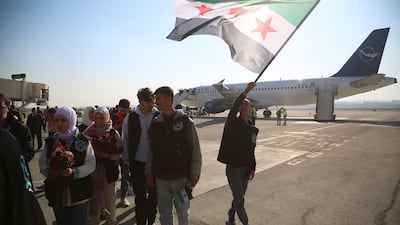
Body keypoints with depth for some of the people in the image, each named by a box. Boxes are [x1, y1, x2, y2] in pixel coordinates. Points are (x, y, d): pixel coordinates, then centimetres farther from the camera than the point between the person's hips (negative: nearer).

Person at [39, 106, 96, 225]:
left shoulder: (83, 141, -9)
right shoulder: (50, 142, 2)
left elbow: (91, 165, -9)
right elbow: (42, 162, 8)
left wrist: (74, 172, -22)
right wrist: (48, 171, -12)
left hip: (79, 194, -3)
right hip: (57, 194, 4)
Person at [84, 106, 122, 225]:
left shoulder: (113, 132, -4)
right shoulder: (89, 131, 1)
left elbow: (119, 150, -3)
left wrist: (108, 155, -16)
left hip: (109, 168, -1)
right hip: (93, 167, 1)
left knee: (109, 194, 11)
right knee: (95, 194, 4)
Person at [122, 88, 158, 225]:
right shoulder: (130, 118, -3)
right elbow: (125, 141, 4)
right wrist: (125, 161, 6)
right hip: (137, 162, 0)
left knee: (153, 194, 15)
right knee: (139, 195, 11)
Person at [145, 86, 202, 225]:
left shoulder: (186, 121, -9)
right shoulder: (155, 123, 3)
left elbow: (195, 150, -6)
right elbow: (151, 151, 8)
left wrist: (195, 175, -6)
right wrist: (149, 172, 8)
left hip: (181, 177, -3)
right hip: (160, 178, 3)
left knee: (183, 213, 12)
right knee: (164, 213, 16)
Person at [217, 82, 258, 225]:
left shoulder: (252, 129, 6)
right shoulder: (233, 124, -11)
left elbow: (251, 150, 12)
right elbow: (233, 109, -32)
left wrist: (252, 168, 11)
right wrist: (245, 92, -41)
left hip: (245, 168, 6)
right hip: (233, 168, -6)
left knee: (238, 198, 18)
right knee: (240, 200, -3)